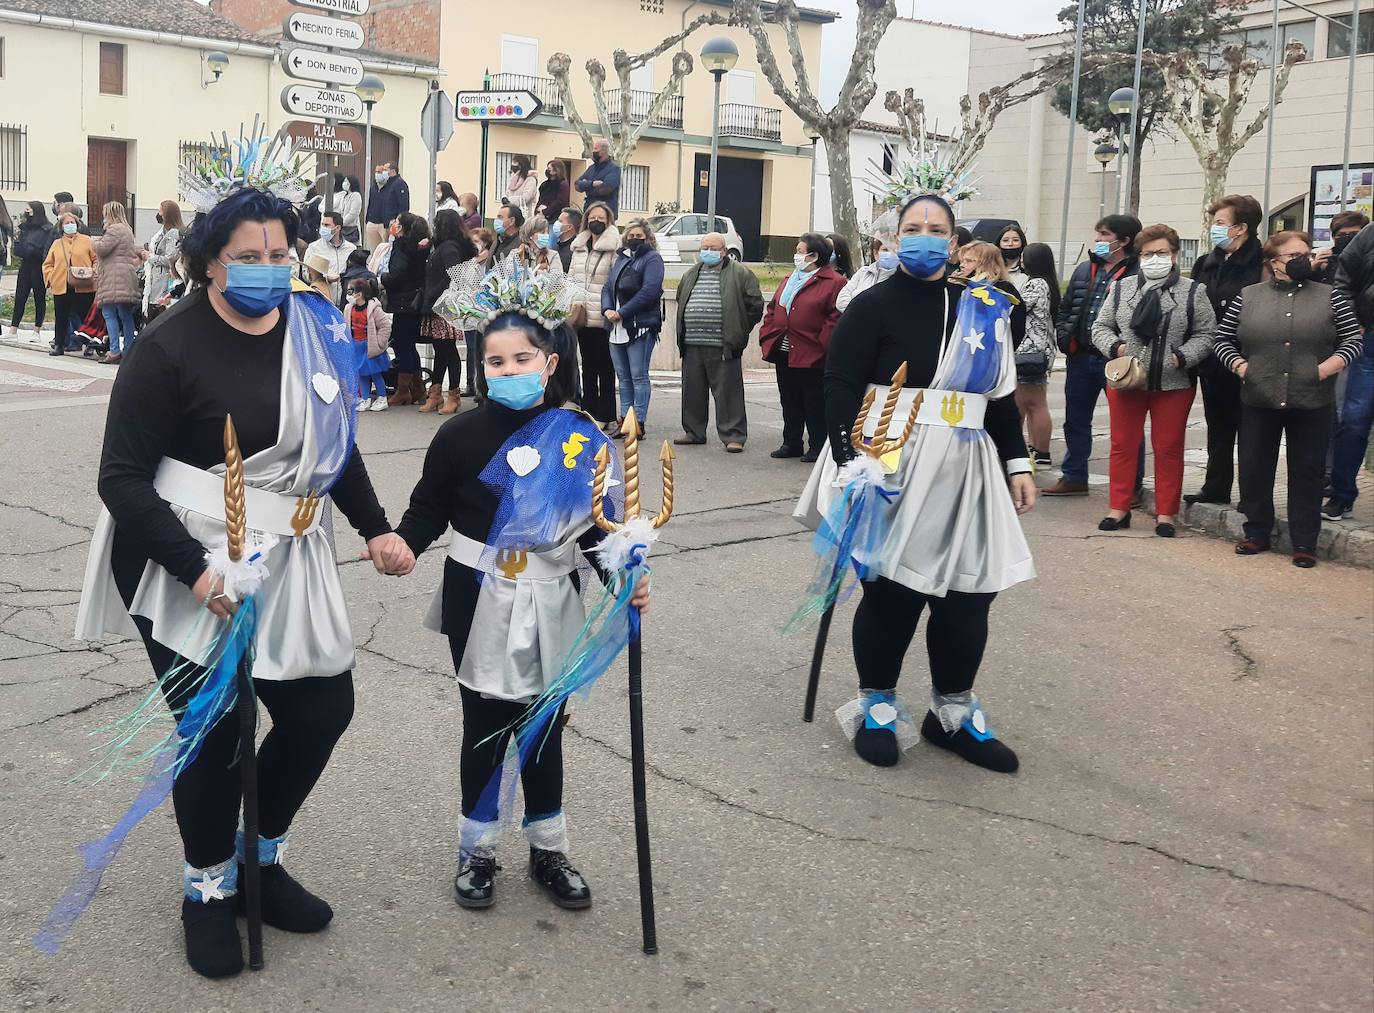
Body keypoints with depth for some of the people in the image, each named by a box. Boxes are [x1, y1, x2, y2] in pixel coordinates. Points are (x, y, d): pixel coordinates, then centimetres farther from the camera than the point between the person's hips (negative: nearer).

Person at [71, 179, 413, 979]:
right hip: (187, 569, -6)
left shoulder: (314, 328, 3)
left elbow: (335, 445, 16)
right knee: (213, 730, 0)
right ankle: (209, 889, 27)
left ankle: (260, 859, 32)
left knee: (323, 709, 7)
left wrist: (376, 528, 7)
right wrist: (194, 569, -27)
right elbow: (123, 479, -16)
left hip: (287, 560, 6)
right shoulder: (171, 346, -15)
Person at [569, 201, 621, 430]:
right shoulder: (579, 247, 15)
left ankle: (606, 418, 1)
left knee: (606, 370, -2)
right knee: (588, 368, 13)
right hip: (582, 317, 7)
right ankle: (589, 414, 21)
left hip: (603, 319, -7)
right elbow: (571, 278, 20)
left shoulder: (615, 248, -8)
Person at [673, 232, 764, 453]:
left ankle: (733, 436, 0)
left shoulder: (740, 273, -1)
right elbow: (681, 301, 28)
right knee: (693, 391, 11)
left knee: (728, 392, -4)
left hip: (723, 346, -5)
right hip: (692, 345, 6)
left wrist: (739, 332, -1)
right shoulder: (691, 274, 17)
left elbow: (754, 304, -2)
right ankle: (694, 432, 23)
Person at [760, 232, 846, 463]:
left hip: (811, 357, -8)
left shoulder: (833, 282, -8)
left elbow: (836, 317, -15)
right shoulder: (790, 279, 17)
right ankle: (791, 444, 23)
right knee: (789, 401, 13)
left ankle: (817, 447, 9)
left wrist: (821, 345, -17)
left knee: (815, 404, 0)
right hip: (784, 355, 8)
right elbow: (773, 310, 19)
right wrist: (768, 337, 7)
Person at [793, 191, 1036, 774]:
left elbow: (1002, 396, 17)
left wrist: (1017, 464, 12)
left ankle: (952, 712, 21)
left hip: (963, 475, 5)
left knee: (969, 594, 4)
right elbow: (840, 389, -10)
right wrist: (848, 465, -19)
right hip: (890, 472, -5)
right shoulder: (874, 306, -3)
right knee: (892, 590, 0)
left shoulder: (982, 309, 13)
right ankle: (876, 708, 19)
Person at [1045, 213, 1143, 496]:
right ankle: (1074, 476, 27)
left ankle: (1131, 484, 12)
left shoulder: (1138, 275, -10)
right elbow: (1065, 309, 20)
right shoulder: (1084, 271, 13)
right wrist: (1064, 338, 6)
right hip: (1080, 358, 7)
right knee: (1076, 420, 15)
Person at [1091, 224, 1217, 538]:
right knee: (1123, 444, 7)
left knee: (1168, 448, 4)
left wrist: (1182, 357, -17)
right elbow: (1101, 327, 9)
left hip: (1173, 385, -2)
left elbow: (1205, 335, -1)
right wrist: (1115, 347, -11)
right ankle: (1119, 508, 16)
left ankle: (1166, 513, 13)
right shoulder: (1122, 288, 7)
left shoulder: (1193, 292, 1)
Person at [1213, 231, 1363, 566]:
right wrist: (1240, 366, -7)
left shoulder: (1330, 297, 4)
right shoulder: (1247, 297, 4)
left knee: (1306, 472, 3)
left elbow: (1353, 340, 5)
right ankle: (1257, 534, 22)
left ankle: (1304, 542, 11)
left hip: (1312, 403, -1)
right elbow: (1223, 340, 9)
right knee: (1254, 469, 7)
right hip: (1259, 402, 1)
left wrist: (1327, 368, -10)